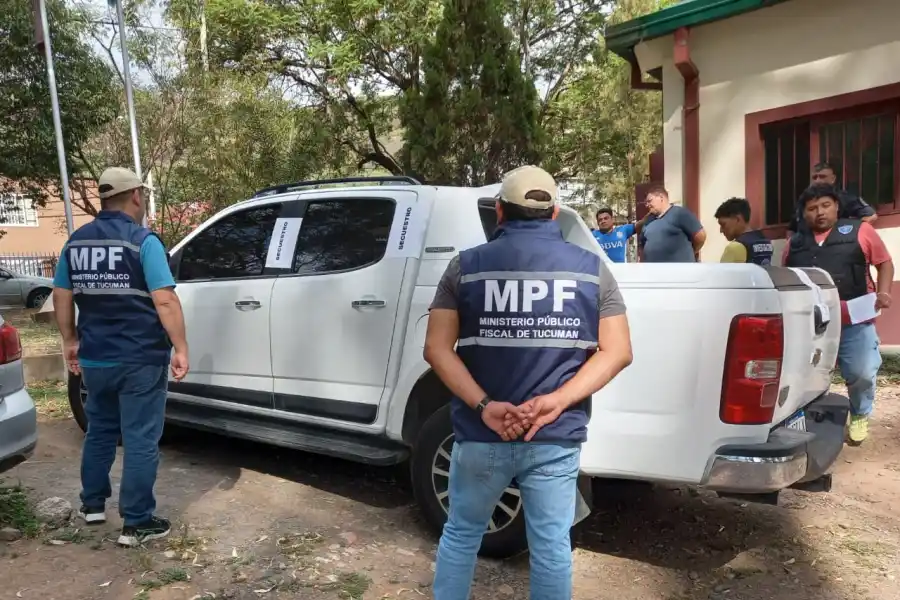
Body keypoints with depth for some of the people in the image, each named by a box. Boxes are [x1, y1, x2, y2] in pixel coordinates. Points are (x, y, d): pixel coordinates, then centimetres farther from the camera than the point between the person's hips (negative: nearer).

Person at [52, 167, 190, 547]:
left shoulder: (76, 241, 7)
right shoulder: (143, 241, -13)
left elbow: (62, 296, 13)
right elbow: (164, 300, -20)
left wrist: (70, 341, 22)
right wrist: (180, 348, -14)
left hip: (94, 358, 6)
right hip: (140, 359, -6)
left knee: (99, 431, 23)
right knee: (140, 440, 1)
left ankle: (92, 504, 35)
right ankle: (137, 523, 8)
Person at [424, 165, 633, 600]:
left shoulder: (465, 266, 0)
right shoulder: (591, 268, 3)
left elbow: (437, 349, -6)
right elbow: (617, 351, -2)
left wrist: (483, 407, -12)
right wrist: (558, 401, -10)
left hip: (479, 433, 0)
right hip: (557, 438, 1)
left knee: (460, 535, 19)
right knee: (551, 545, 14)